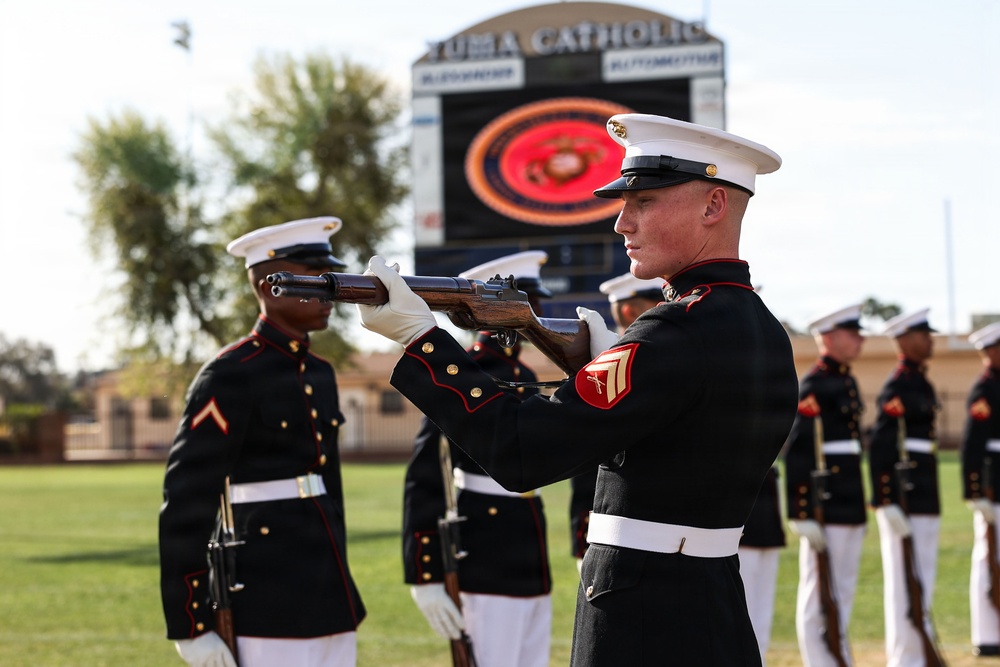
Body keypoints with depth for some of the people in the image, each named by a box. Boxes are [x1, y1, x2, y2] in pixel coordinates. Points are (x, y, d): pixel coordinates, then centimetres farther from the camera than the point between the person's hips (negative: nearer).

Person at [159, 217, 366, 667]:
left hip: (326, 605, 8)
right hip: (265, 610, -8)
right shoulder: (229, 378, -11)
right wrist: (190, 626, -15)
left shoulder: (319, 375, 14)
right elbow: (185, 508, -13)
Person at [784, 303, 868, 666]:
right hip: (825, 509, -9)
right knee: (818, 595, -3)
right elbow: (796, 453, -17)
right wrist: (803, 514, -21)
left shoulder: (848, 382, 15)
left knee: (843, 593, 13)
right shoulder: (814, 385, -13)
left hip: (851, 504, 9)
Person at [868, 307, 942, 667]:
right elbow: (879, 447, -20)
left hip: (924, 500, 10)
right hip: (904, 500, -10)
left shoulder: (920, 383, 16)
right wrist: (887, 503, -23)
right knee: (906, 583, -5)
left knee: (921, 581, 13)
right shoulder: (898, 387, -14)